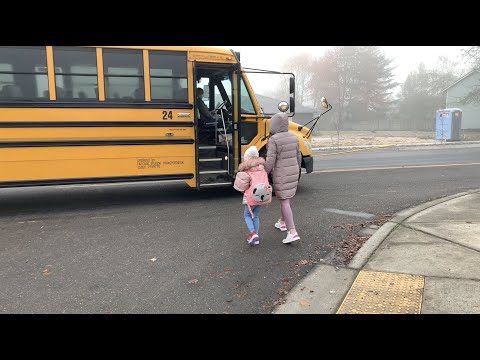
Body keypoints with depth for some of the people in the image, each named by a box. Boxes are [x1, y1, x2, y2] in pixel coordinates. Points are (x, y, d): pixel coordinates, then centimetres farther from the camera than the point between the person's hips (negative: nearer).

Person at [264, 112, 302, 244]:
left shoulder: (273, 140, -16)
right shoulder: (293, 137, 3)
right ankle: (282, 222, 39)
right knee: (285, 197, 23)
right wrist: (297, 170, 25)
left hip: (280, 175, -7)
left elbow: (270, 160, -19)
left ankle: (293, 232, -8)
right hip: (293, 172, 7)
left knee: (284, 201, -4)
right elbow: (298, 156, 11)